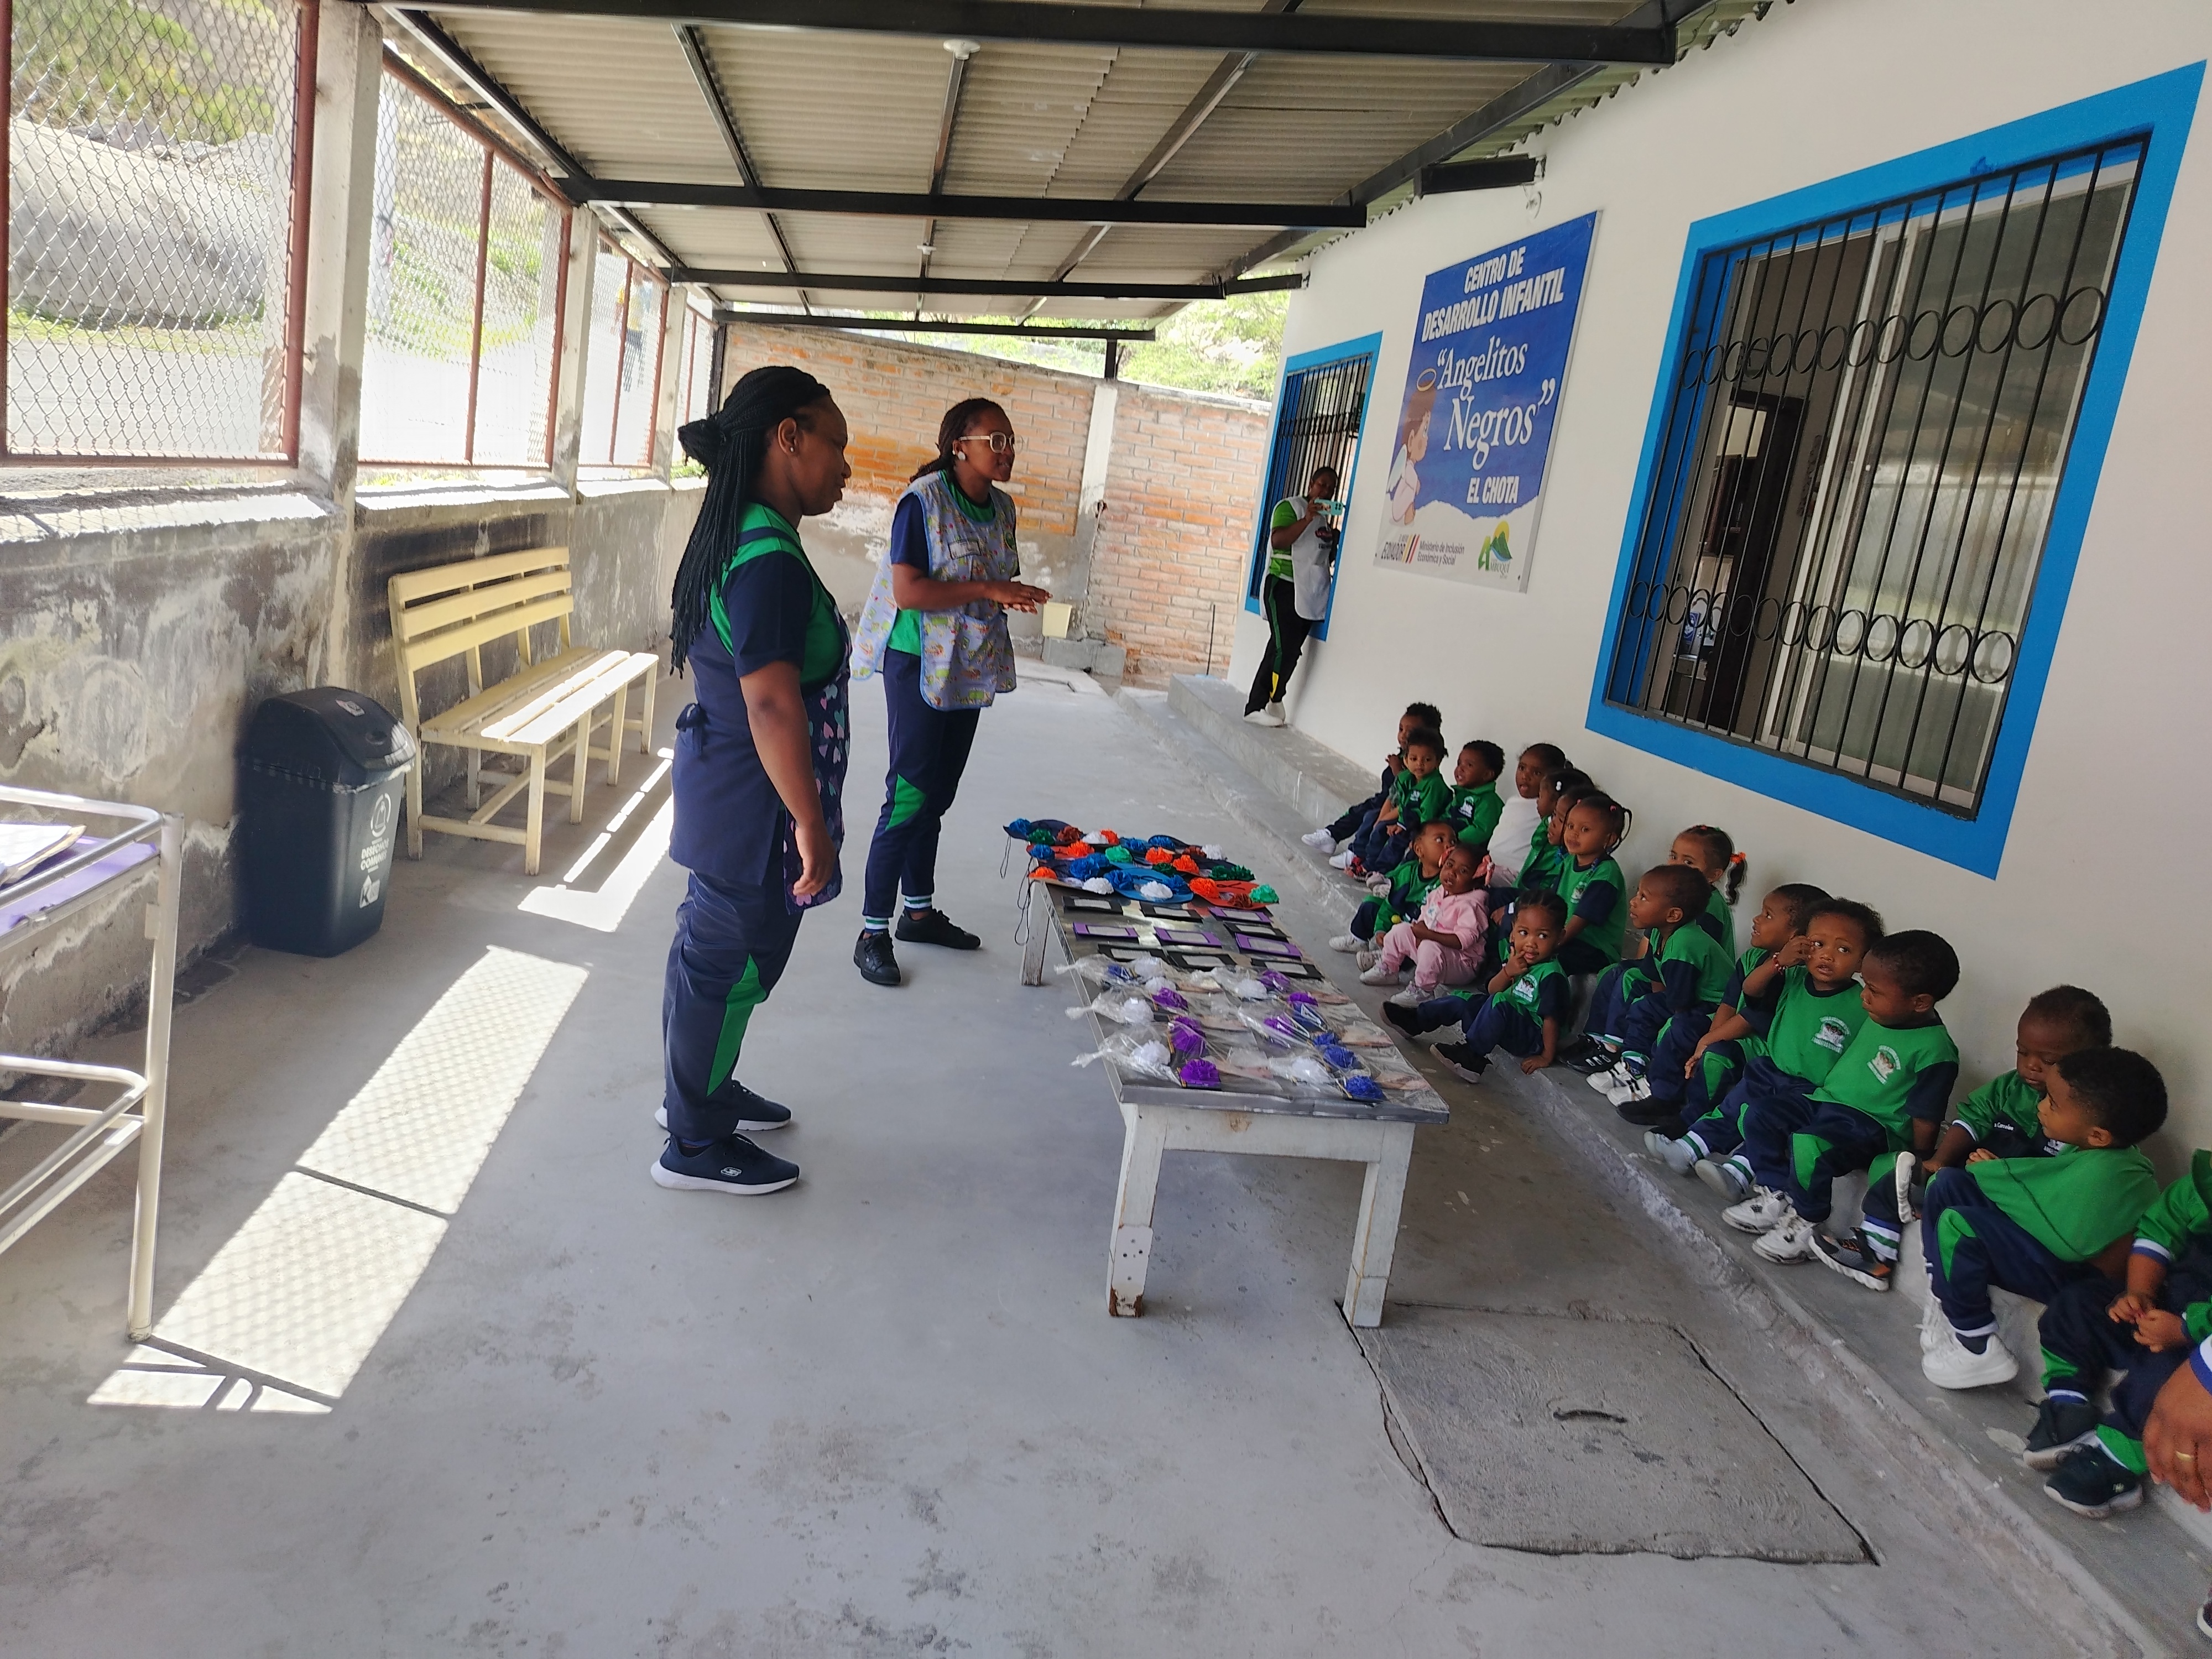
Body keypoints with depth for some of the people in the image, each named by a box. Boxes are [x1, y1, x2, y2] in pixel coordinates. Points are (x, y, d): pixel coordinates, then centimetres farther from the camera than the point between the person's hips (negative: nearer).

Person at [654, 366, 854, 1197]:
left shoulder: (730, 537, 8)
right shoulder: (771, 561, -25)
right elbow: (772, 702, -30)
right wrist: (811, 824, -26)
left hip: (720, 787, 10)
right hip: (755, 807, -10)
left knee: (711, 949, 22)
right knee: (731, 963, 3)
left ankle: (698, 1092, 40)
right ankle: (696, 1146, 19)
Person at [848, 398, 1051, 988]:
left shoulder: (1002, 507, 8)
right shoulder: (924, 501, -15)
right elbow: (907, 590, -21)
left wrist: (1013, 595, 3)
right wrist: (986, 590, -25)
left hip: (969, 669, 8)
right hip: (919, 665, -7)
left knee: (938, 794, 16)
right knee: (910, 796, -9)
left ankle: (920, 911, 29)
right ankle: (873, 933, 0)